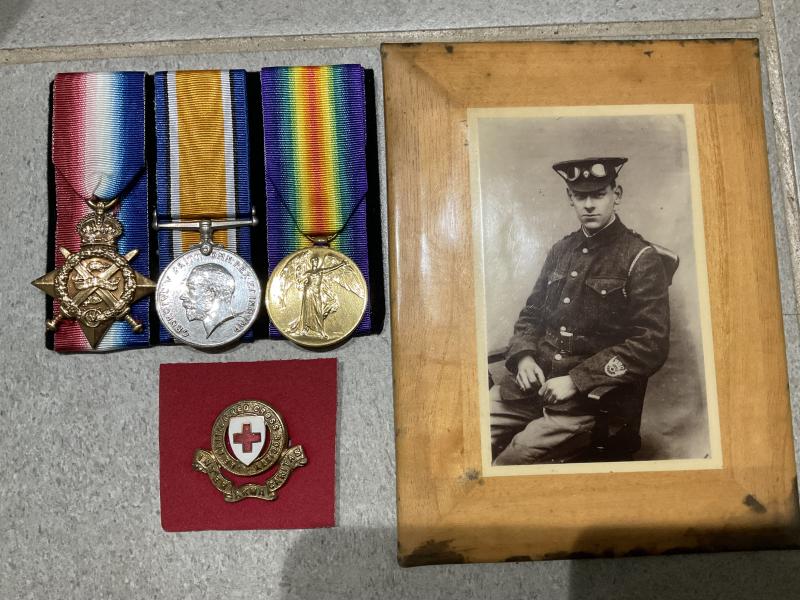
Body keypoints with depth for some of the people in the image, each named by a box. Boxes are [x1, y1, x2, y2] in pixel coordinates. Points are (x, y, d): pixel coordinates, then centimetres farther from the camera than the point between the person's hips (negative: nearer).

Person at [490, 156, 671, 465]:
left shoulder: (641, 259, -3)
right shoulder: (560, 250, 15)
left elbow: (651, 346, -10)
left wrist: (576, 380, -16)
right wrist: (524, 356, -1)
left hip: (589, 396, -5)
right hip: (533, 380, 5)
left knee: (512, 461, -25)